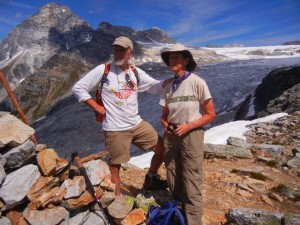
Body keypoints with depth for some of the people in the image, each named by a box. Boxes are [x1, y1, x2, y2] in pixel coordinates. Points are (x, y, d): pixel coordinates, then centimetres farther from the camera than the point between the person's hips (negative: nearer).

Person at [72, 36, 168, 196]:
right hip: (115, 129, -5)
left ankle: (150, 180, 34)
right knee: (115, 167, 5)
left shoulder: (136, 72, 6)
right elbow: (78, 88, -4)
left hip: (137, 124, 5)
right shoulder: (102, 70, -7)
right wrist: (97, 107, -10)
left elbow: (156, 87, 7)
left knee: (162, 149, 10)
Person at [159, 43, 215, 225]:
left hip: (191, 136, -5)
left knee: (191, 185, 0)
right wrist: (166, 125, -8)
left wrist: (188, 126, -17)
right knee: (174, 183, 17)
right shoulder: (169, 87, 6)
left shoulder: (197, 82, -9)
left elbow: (210, 114, -7)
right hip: (171, 137, 6)